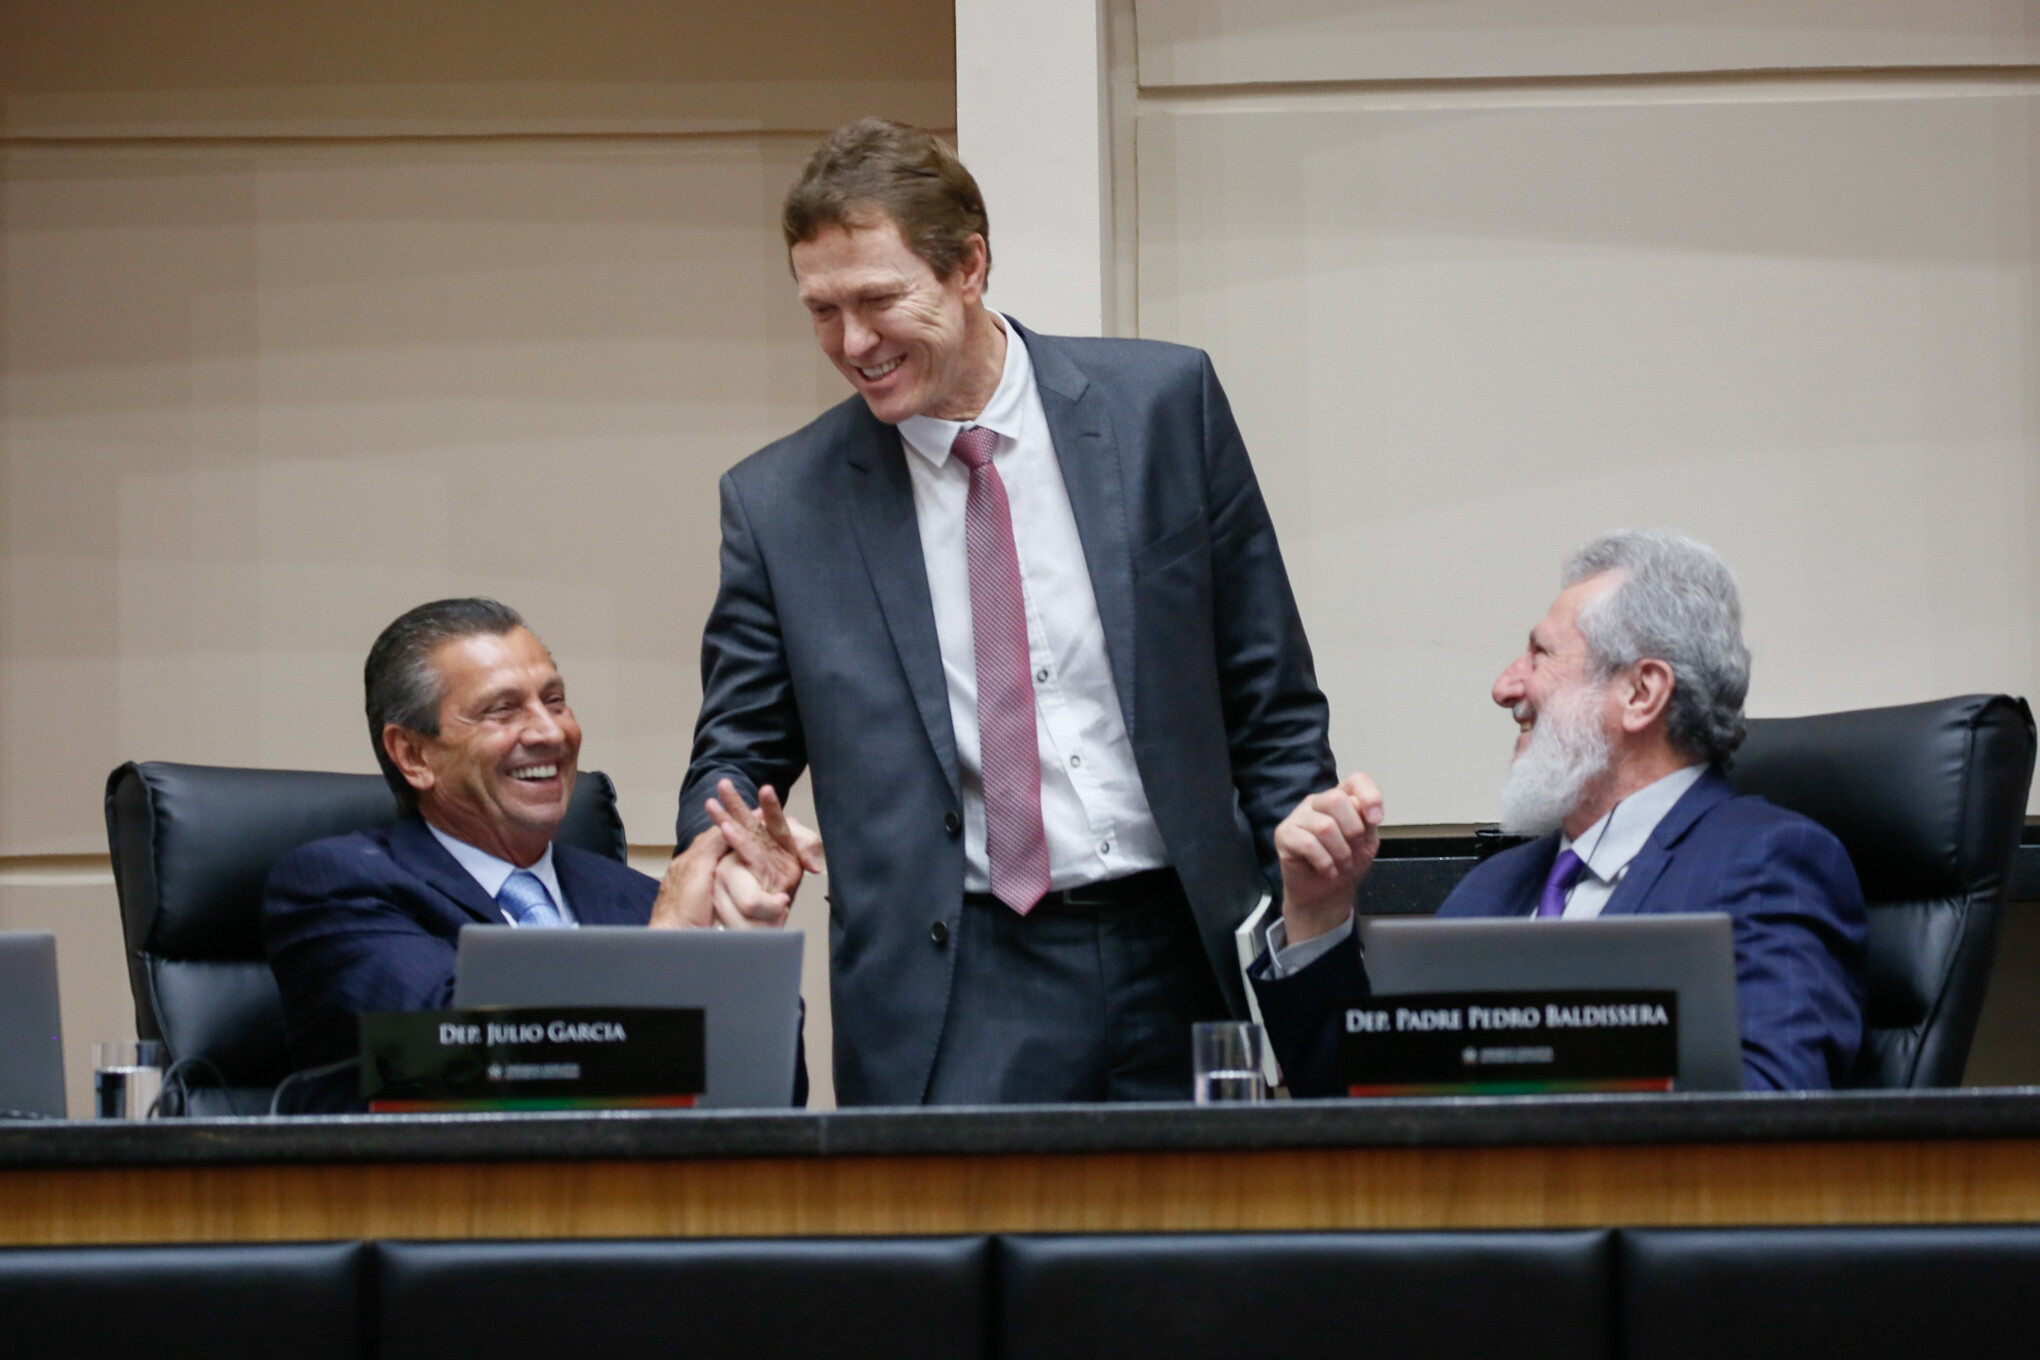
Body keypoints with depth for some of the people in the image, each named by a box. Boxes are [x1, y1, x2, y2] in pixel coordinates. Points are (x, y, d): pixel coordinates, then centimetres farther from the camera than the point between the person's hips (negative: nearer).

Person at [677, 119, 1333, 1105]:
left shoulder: (1164, 404, 4)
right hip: (953, 1010, -1)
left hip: (1180, 963, 1)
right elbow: (736, 756, 9)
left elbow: (1271, 699, 7)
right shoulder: (778, 504, 4)